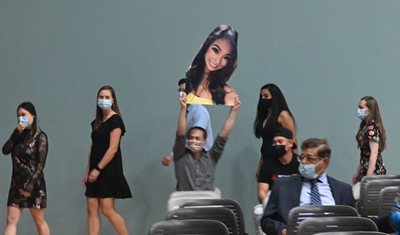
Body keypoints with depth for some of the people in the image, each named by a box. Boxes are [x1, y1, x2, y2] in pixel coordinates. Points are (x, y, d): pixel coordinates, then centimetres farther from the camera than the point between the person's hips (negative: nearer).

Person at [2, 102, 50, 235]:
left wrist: (30, 186, -16)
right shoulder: (18, 134, 11)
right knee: (11, 220, -3)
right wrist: (17, 132, -12)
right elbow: (5, 150, -4)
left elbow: (40, 164, -12)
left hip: (33, 183, -5)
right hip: (17, 183, 5)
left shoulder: (40, 137, -6)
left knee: (39, 221, 7)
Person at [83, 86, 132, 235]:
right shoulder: (97, 122, 15)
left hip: (109, 170, -8)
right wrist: (88, 171, 11)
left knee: (107, 210, -9)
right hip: (96, 172, 8)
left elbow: (113, 149, -15)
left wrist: (98, 169, -17)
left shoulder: (115, 120, -8)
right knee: (92, 208, 2)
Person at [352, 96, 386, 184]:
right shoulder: (365, 126, 13)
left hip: (373, 171, -9)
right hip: (365, 170, 9)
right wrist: (357, 173, 20)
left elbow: (374, 153, -19)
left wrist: (368, 177, -20)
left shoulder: (372, 128, -14)